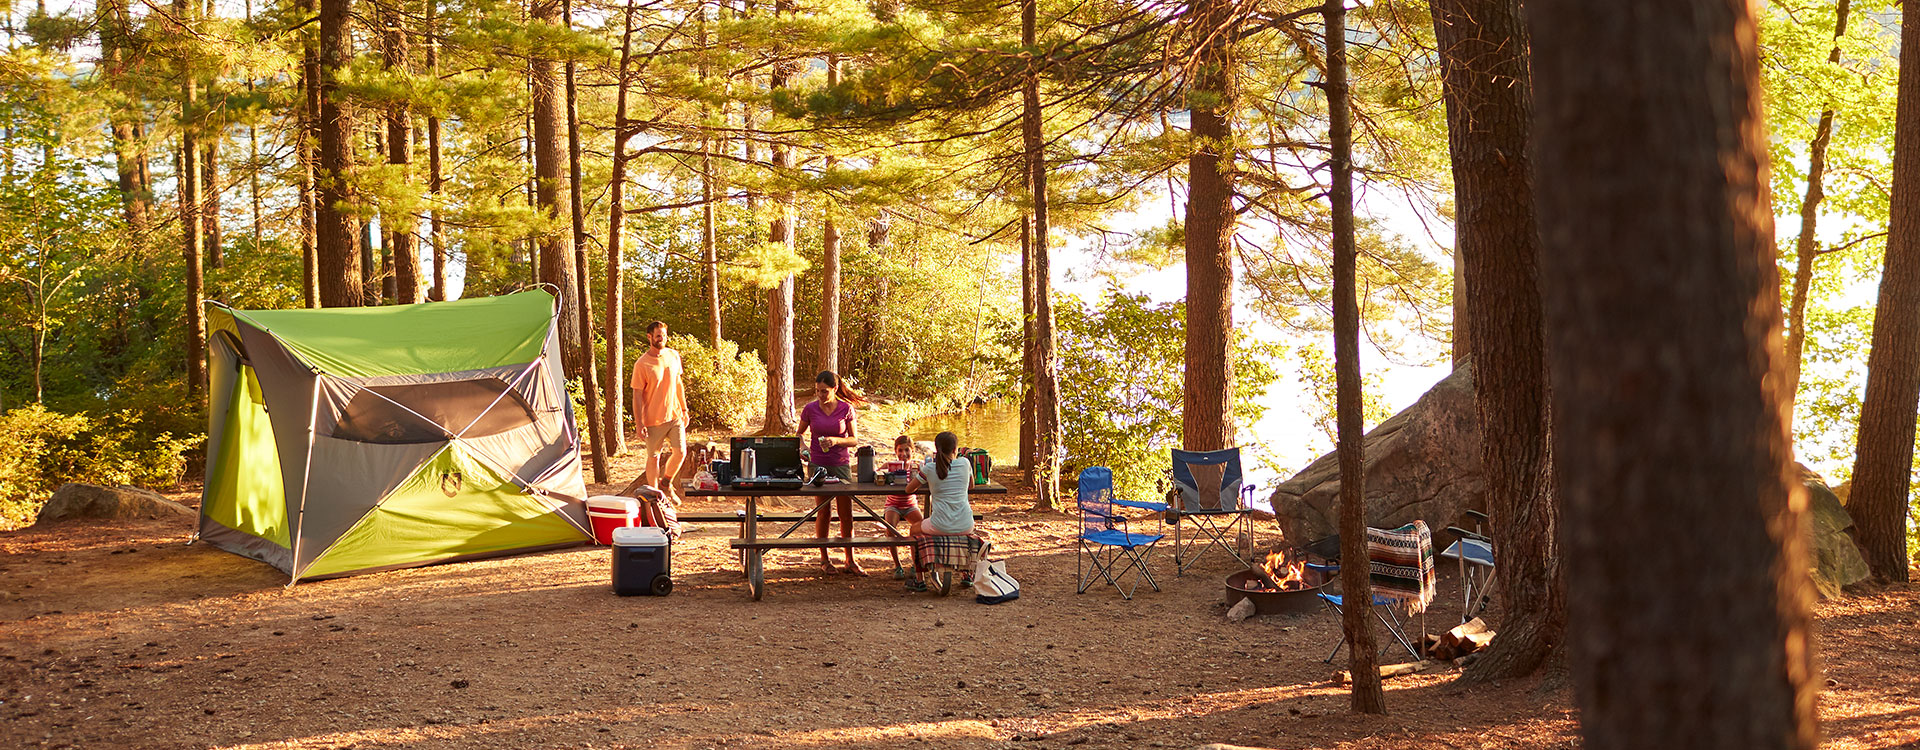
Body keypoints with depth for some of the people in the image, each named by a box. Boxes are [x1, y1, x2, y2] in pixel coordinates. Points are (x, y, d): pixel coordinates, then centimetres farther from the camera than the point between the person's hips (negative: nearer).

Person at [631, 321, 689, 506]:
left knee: (680, 452, 0)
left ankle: (666, 483, 26)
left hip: (674, 415, 4)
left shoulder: (673, 356, 4)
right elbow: (637, 395, -11)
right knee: (653, 458, 4)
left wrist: (684, 409, 16)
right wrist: (639, 424, -15)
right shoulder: (642, 364, -12)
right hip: (653, 419, -4)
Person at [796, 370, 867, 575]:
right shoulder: (810, 409, -2)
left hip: (841, 465, 0)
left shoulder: (846, 409, -4)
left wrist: (836, 440, -18)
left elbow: (855, 439, 0)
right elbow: (800, 433, 12)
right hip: (818, 464, 0)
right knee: (823, 513, 2)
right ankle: (824, 559, 14)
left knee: (846, 515, 0)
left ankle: (850, 561, 9)